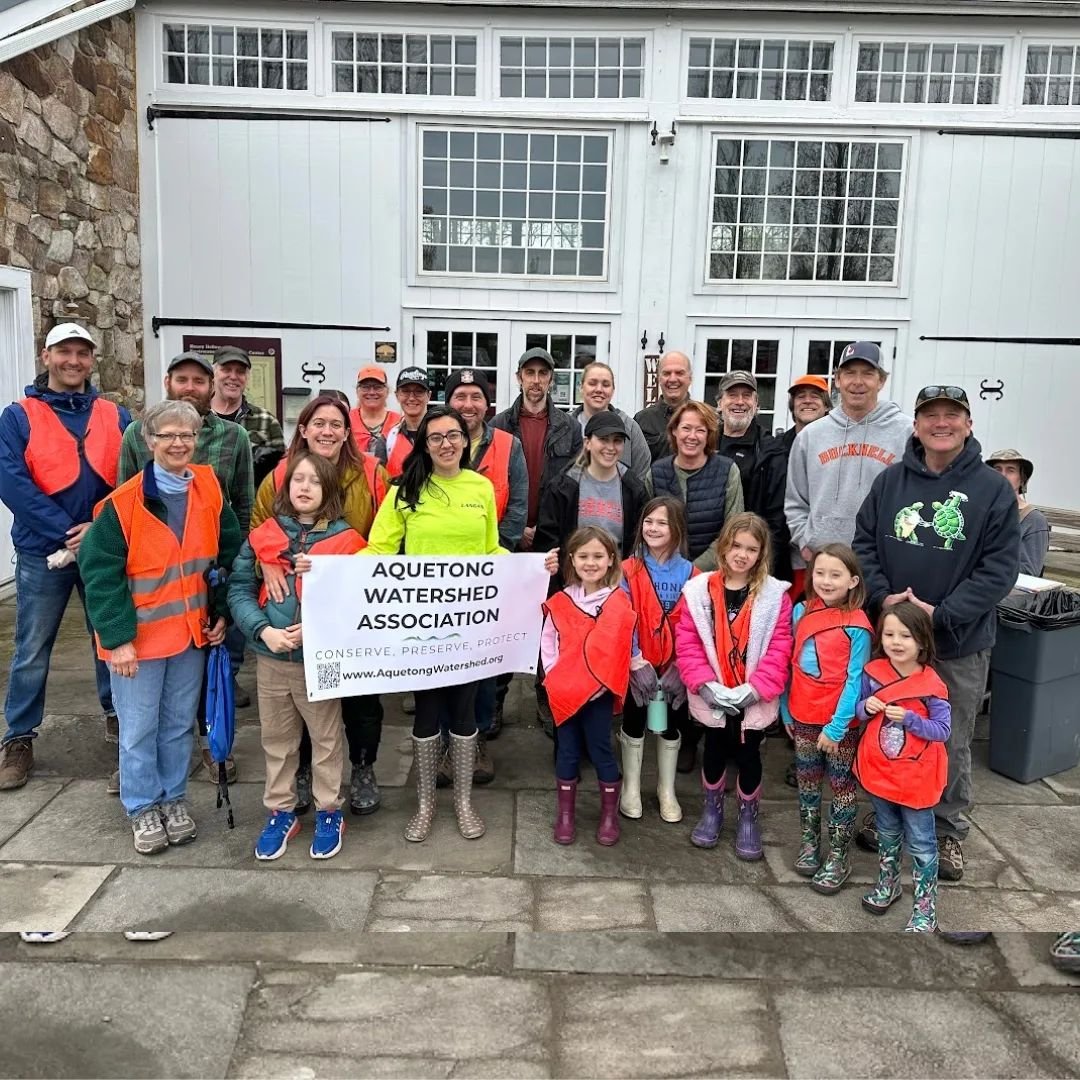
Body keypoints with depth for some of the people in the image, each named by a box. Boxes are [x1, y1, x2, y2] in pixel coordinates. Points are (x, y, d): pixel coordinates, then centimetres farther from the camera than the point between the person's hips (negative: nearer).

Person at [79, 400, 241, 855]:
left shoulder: (210, 492, -1)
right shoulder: (123, 502, -14)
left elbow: (231, 555, 7)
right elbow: (100, 572, -12)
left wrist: (221, 613, 3)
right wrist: (118, 637, -15)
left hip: (192, 631, 4)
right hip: (138, 636, -3)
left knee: (179, 723, 16)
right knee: (139, 729, 8)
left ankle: (173, 798, 33)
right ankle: (142, 808, 27)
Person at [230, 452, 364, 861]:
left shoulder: (345, 539, -7)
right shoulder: (262, 535, 1)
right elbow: (239, 589, -1)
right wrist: (263, 630, -16)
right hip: (270, 657, 3)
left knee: (325, 739, 11)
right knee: (276, 740, 16)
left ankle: (329, 813, 27)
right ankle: (280, 812, 32)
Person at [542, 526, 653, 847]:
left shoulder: (619, 603, -5)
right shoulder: (560, 601, 1)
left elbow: (628, 646, -4)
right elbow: (547, 643, 5)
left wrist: (599, 682, -9)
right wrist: (555, 676, -6)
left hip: (599, 692, -2)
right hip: (564, 691, 2)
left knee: (600, 749, 6)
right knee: (567, 750, 10)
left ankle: (609, 814, 22)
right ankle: (565, 813, 23)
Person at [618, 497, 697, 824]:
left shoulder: (690, 573, -5)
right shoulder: (629, 570, -9)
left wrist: (683, 665, -13)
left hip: (675, 665, 2)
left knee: (671, 724, 14)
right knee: (634, 722, 11)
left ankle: (667, 790, 32)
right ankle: (631, 787, 29)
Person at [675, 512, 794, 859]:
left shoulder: (775, 595, -8)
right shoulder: (699, 590, -7)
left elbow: (780, 649, -10)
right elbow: (687, 642, -6)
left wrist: (753, 689, -17)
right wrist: (705, 684, -15)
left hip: (754, 698, -1)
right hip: (712, 697, 1)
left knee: (748, 756, 10)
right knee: (715, 752, 16)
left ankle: (749, 818, 33)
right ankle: (712, 810, 39)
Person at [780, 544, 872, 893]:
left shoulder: (856, 626, -16)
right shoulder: (801, 611, -1)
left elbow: (855, 680, -15)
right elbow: (789, 664, 6)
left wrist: (836, 726, -16)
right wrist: (786, 710, 8)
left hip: (839, 722, -4)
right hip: (803, 716, 5)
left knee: (841, 785, 9)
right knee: (807, 781, 17)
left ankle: (838, 857, 23)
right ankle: (809, 842, 35)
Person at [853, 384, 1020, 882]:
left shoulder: (993, 489, -6)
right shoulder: (891, 480, 1)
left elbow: (999, 567, -9)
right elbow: (864, 543, 3)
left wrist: (942, 615, -18)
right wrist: (882, 597, -13)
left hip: (960, 644, -2)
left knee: (951, 743, 11)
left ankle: (948, 830, 31)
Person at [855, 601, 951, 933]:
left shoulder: (931, 686, -18)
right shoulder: (873, 673, -7)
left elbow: (943, 730, -15)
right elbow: (858, 711, 6)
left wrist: (908, 718, -29)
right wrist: (866, 706, -17)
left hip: (915, 777, -4)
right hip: (878, 771, 4)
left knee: (921, 843, 9)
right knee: (888, 834, 24)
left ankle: (925, 906, 23)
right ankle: (887, 885, 44)